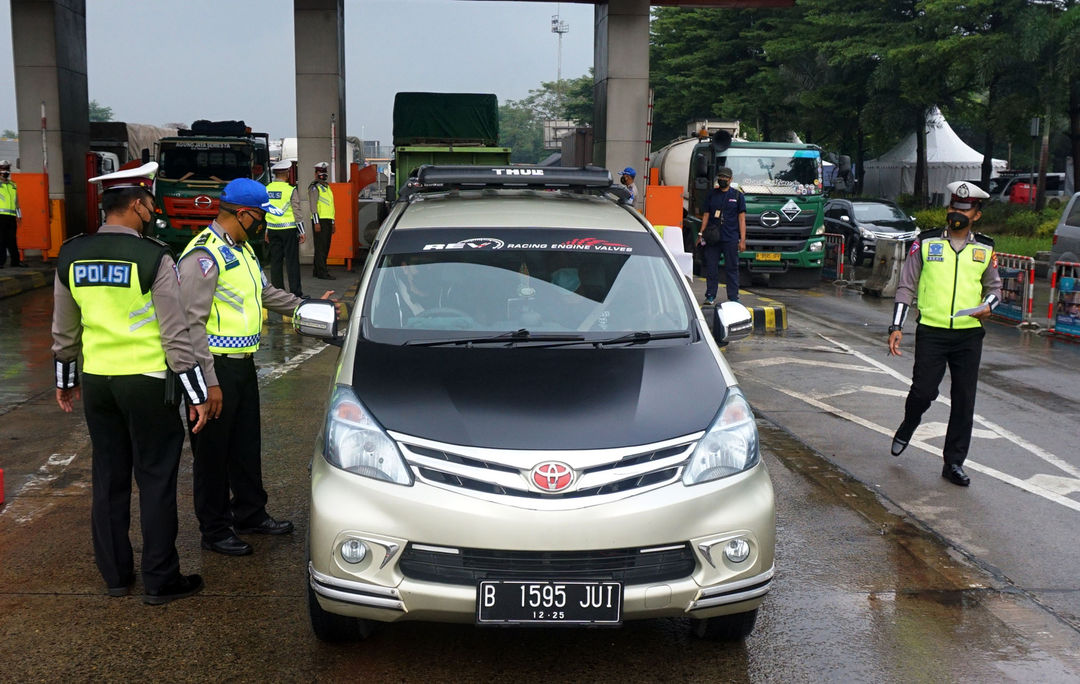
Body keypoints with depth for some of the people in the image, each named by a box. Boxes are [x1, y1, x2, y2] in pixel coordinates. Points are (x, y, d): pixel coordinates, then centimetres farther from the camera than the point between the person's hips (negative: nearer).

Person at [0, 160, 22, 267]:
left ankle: (16, 260, 9)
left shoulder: (13, 185, 20)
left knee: (12, 239, 6)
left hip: (11, 216, 5)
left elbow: (16, 201, 24)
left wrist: (19, 214, 22)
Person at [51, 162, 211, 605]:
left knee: (108, 477, 15)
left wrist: (65, 378, 26)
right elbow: (176, 334, -14)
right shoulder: (153, 258, -14)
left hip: (96, 382, 5)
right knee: (155, 480, 4)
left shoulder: (71, 257, 2)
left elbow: (63, 330, 12)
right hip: (146, 384, -5)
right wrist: (197, 395, -8)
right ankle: (160, 581, 11)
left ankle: (115, 574, 25)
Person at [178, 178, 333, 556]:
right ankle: (214, 531, 16)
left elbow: (266, 293, 25)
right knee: (213, 451, 3)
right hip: (216, 367, -9)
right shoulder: (204, 255, -19)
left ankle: (250, 513, 33)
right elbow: (193, 323, -22)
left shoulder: (242, 249, 13)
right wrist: (208, 382, -24)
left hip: (243, 363, 10)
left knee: (247, 443, 19)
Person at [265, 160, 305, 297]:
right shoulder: (290, 190, -9)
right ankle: (296, 293, -2)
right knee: (292, 261, -2)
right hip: (289, 229, -4)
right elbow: (297, 212, -9)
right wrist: (301, 232, -3)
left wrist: (266, 230, 18)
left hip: (272, 229, 4)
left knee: (275, 260, 9)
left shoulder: (266, 189, 5)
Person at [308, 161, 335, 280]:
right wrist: (316, 222, -20)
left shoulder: (327, 187, 22)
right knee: (320, 247, -9)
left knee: (325, 247, 9)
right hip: (320, 221, -9)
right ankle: (322, 272, -10)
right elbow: (313, 205, -13)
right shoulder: (314, 187, -5)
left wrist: (332, 223, 22)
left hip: (328, 220, 9)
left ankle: (317, 270, 16)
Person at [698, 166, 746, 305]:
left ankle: (733, 298, 7)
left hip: (731, 239, -2)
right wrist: (701, 234, 2)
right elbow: (706, 215, 14)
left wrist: (742, 240, -5)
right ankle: (710, 296, 10)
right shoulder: (711, 195, 12)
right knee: (711, 268, 3)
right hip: (712, 238, 2)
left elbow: (742, 219, 3)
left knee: (732, 268, 1)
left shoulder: (737, 195, 6)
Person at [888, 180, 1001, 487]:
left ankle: (954, 462, 13)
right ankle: (906, 429, 28)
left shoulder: (985, 249, 8)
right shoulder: (926, 243, 2)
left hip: (969, 335, 2)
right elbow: (906, 287, 5)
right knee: (923, 391, -6)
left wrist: (988, 305, -4)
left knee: (964, 400, 2)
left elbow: (994, 286, 20)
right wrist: (896, 327, -1)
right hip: (931, 332, -2)